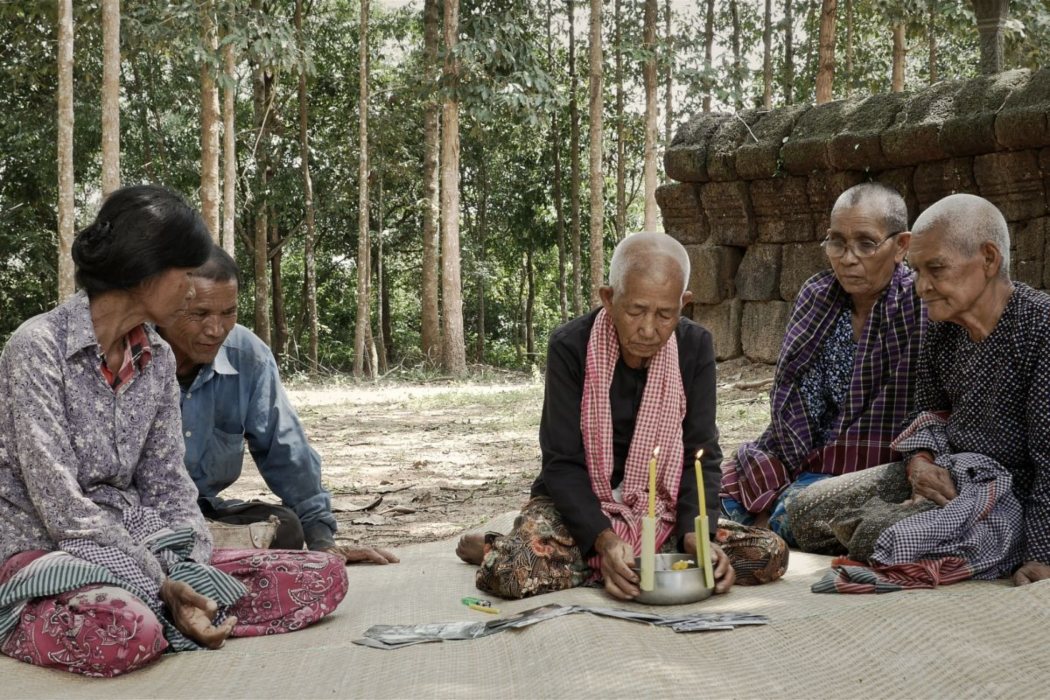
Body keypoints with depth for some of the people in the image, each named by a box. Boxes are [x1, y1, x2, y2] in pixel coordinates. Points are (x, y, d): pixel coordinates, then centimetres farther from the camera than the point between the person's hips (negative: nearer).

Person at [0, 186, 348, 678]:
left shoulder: (158, 360, 8)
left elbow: (167, 484, 7)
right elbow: (60, 503, -18)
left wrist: (187, 579, -12)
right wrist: (160, 585, -21)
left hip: (131, 543, 7)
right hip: (43, 551, -7)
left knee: (322, 576, -8)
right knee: (123, 634, -43)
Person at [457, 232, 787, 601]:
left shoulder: (694, 346, -6)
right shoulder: (570, 346, -14)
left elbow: (701, 455, -6)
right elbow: (563, 463, -15)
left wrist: (696, 531, -26)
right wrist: (604, 539, -31)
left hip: (661, 509, 4)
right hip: (578, 505, -3)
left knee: (771, 553, -19)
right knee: (512, 571, -34)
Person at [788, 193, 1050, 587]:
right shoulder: (943, 327, 3)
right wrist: (920, 461, -8)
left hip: (1011, 493, -8)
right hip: (943, 473, 8)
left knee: (895, 548, -31)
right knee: (804, 509, 4)